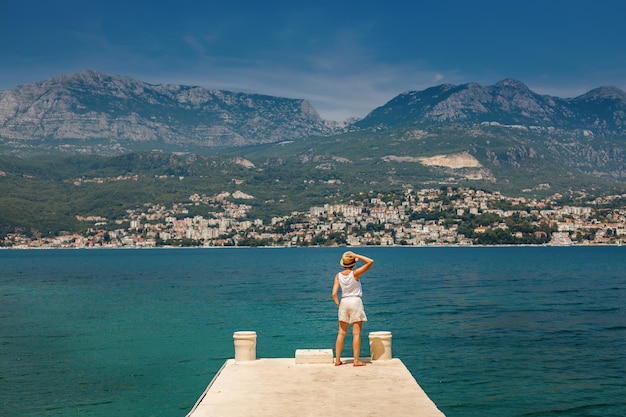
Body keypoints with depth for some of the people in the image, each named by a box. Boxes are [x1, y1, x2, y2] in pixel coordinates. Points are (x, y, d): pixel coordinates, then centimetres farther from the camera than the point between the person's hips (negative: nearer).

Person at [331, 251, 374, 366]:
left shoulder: (338, 275, -2)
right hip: (356, 301, -4)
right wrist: (356, 255, -12)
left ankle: (337, 359, 13)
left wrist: (338, 303, 9)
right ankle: (356, 360, 2)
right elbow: (370, 262, -13)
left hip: (344, 302, 4)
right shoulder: (355, 273, -12)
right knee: (356, 333, 2)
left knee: (341, 333, 11)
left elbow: (334, 293, -7)